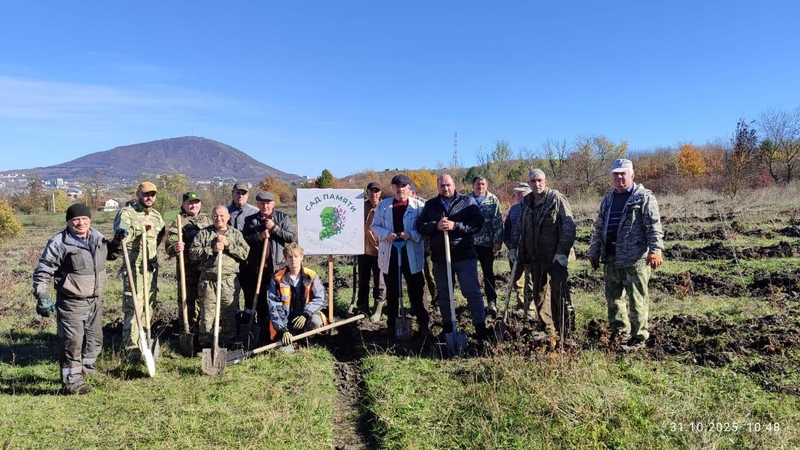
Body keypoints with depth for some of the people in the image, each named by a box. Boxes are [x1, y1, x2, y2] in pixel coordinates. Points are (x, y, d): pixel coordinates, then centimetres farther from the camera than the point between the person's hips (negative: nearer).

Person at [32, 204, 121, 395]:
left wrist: (118, 241, 5)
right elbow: (42, 272, -11)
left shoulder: (97, 237, 4)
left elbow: (110, 254, 23)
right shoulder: (59, 243, -16)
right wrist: (42, 297, -18)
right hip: (71, 303, -7)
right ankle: (71, 381, 8)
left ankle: (86, 368, 41)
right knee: (72, 341, -4)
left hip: (94, 300, 7)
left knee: (95, 338, 19)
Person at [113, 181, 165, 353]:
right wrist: (139, 227, -21)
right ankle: (132, 347, 1)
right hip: (134, 269, -7)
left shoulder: (156, 215, 16)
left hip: (152, 268, 7)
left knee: (149, 306, 13)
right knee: (133, 307, -6)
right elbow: (120, 236, -19)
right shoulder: (126, 213, -5)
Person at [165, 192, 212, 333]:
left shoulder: (206, 219, 13)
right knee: (187, 298, 1)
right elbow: (169, 246, -13)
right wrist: (174, 248, -34)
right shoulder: (179, 221, -4)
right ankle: (187, 327, 12)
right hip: (187, 267, -5)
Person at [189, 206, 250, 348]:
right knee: (207, 314, 3)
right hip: (208, 280, 0)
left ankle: (228, 344, 16)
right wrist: (212, 249, -10)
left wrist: (228, 244, -9)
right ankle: (205, 344, 14)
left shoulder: (236, 234, 11)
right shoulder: (203, 233, 9)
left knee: (229, 314, 4)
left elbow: (245, 253, 0)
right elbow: (193, 253, 0)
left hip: (229, 280, 0)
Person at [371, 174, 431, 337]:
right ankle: (392, 325, 23)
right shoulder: (383, 205, 8)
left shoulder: (419, 206, 0)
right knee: (392, 292, 12)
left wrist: (411, 234, -19)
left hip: (412, 255, -2)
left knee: (417, 291, 2)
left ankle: (424, 325, 12)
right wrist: (386, 234, -11)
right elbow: (375, 226, 8)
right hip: (389, 254, 2)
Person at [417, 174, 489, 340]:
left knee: (472, 292, -1)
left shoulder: (468, 201, 1)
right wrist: (436, 226, -16)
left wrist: (455, 226, -20)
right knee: (443, 294, 12)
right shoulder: (430, 205, 9)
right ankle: (447, 326, 25)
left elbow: (477, 223, -10)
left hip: (464, 255, -3)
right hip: (439, 257, 3)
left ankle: (480, 325, 8)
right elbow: (420, 226, 2)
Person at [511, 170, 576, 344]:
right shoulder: (526, 202, 13)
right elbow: (520, 227, 23)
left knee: (559, 293, -7)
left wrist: (563, 251, -19)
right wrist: (514, 246, 15)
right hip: (534, 257, 6)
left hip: (555, 257, -6)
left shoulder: (556, 198, -6)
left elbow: (569, 225, -13)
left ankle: (564, 332, 3)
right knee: (538, 295, 10)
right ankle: (549, 331, 21)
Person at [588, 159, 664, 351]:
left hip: (635, 258, -7)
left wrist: (655, 250, -21)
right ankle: (619, 333, 28)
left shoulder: (644, 197, -3)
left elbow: (654, 226, -11)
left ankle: (638, 338, 9)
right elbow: (599, 228, 20)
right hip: (611, 258, 7)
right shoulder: (608, 200, 17)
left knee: (636, 299, -2)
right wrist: (594, 252, 17)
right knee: (612, 297, 14)